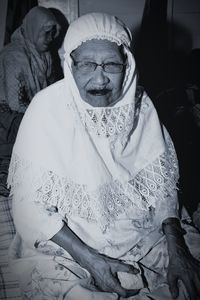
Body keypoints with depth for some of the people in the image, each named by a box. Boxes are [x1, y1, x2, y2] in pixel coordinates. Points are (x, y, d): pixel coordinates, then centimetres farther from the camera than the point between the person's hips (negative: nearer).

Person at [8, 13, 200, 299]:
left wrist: (176, 245, -12)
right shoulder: (48, 109, -17)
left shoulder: (140, 104, -7)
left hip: (146, 233, 3)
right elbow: (30, 206, -16)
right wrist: (89, 259, -21)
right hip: (67, 245, -2)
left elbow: (162, 179, 0)